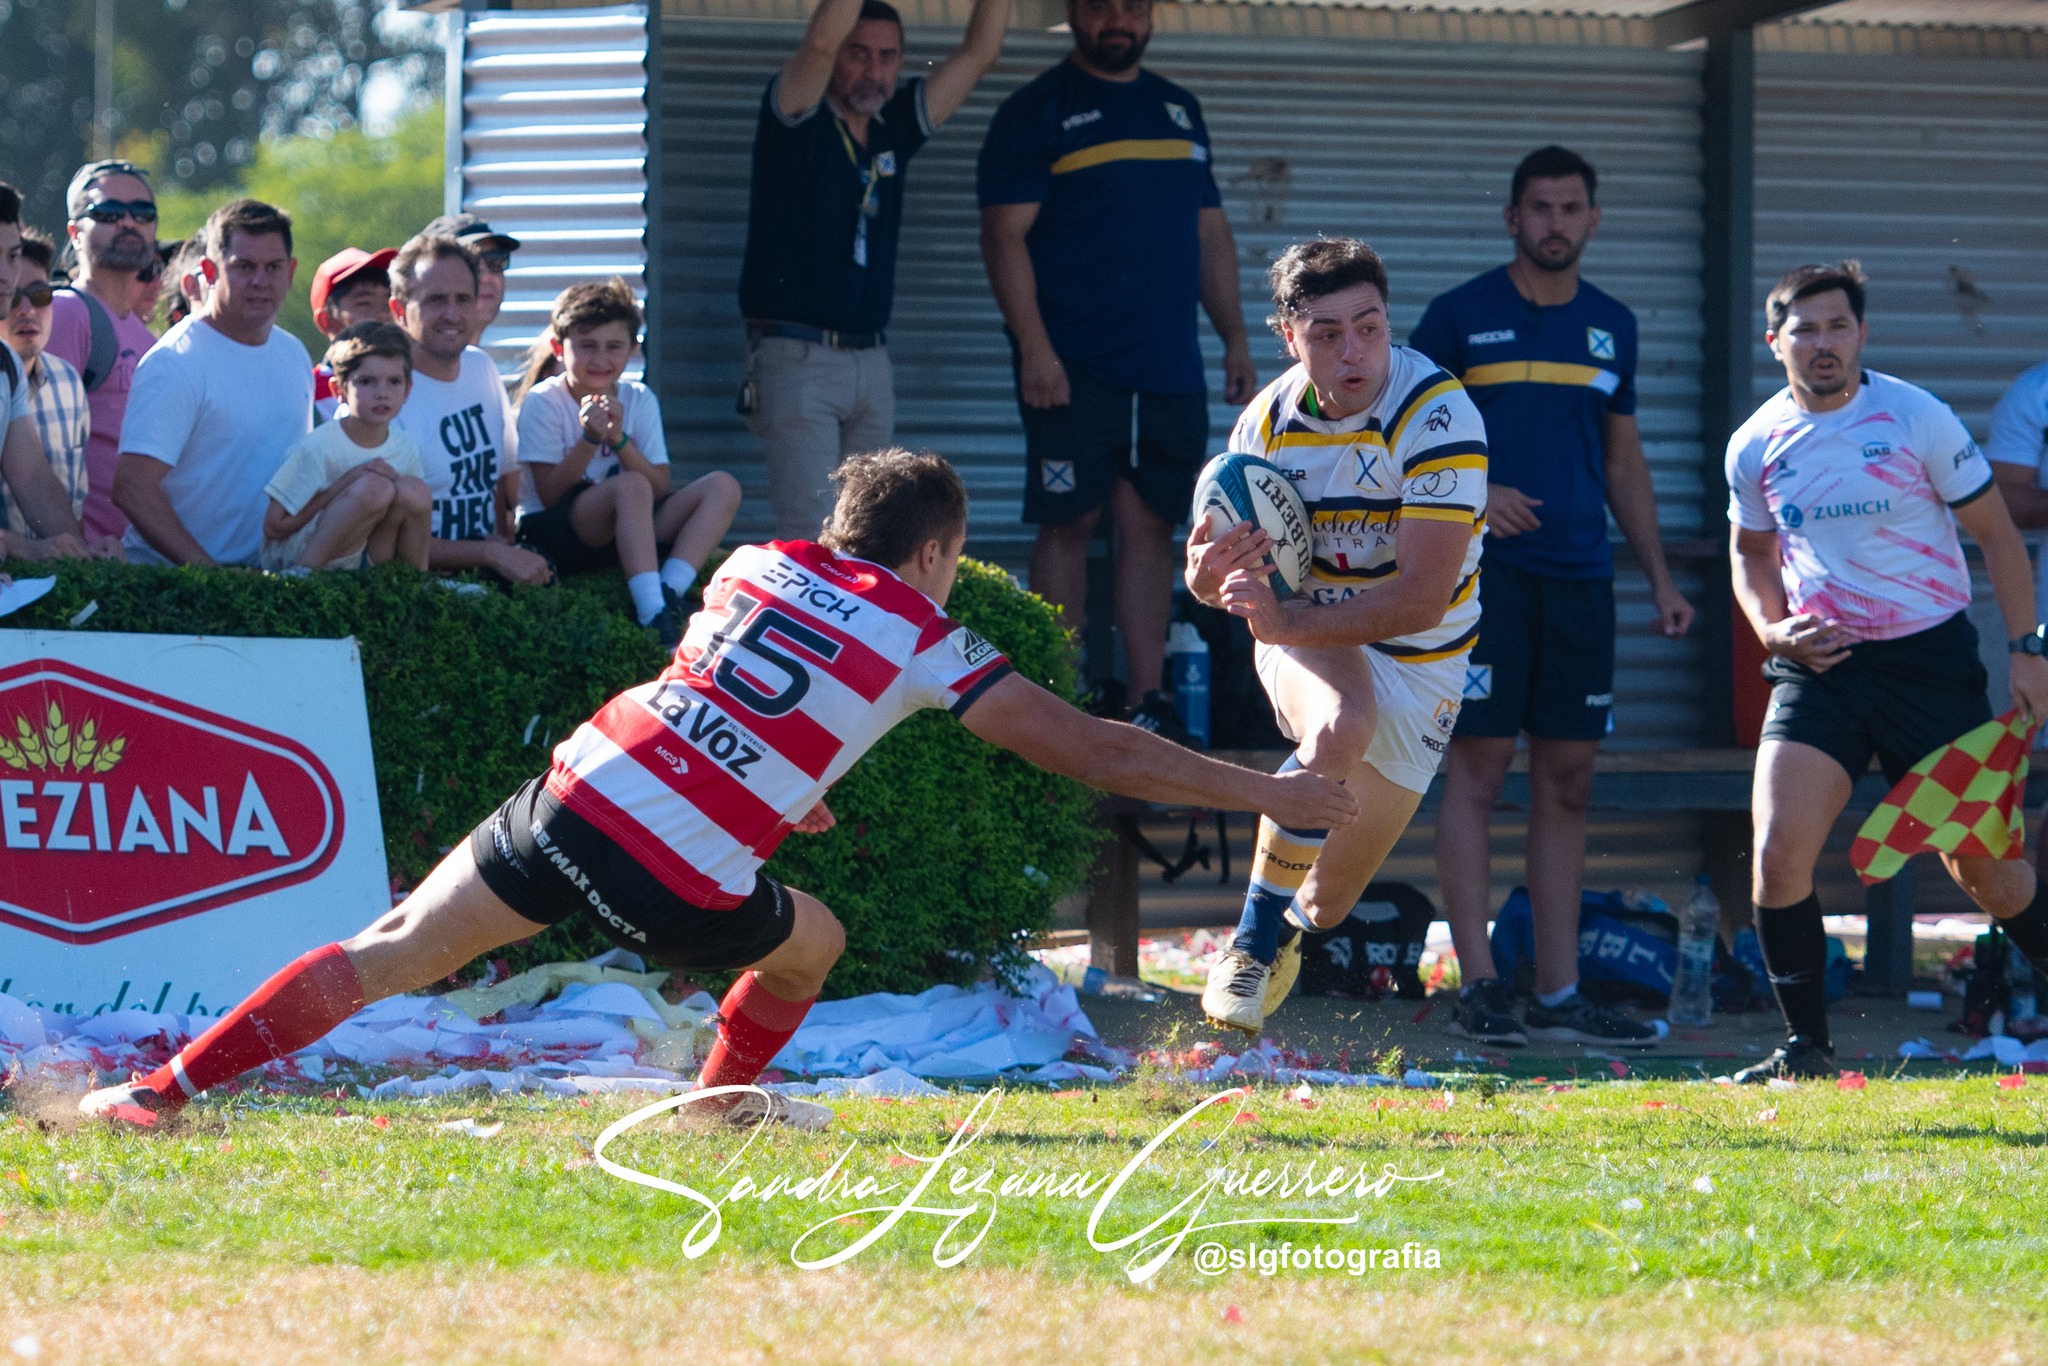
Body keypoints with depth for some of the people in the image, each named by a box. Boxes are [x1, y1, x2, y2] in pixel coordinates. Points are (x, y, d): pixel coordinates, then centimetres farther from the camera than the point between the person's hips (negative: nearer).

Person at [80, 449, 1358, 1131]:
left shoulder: (760, 562, 19)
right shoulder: (925, 642, 8)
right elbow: (1100, 753, 11)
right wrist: (1270, 792, 18)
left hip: (573, 796, 4)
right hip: (681, 882, -4)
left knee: (386, 955, 5)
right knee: (813, 943, 24)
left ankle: (173, 1080, -3)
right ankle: (725, 1101, 40)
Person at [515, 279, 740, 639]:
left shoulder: (639, 400, 5)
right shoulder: (544, 403, -8)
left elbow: (661, 489, -3)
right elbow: (550, 494, -14)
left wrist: (619, 439, -18)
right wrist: (590, 438, -26)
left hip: (627, 532, 6)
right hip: (551, 527, -6)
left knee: (723, 487, -11)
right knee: (631, 486, -35)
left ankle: (669, 593, -31)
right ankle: (653, 614, -46)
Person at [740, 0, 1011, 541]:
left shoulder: (896, 129, 11)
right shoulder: (797, 121, -4)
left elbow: (977, 54, 9)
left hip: (871, 363, 6)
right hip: (796, 358, -6)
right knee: (809, 536, -13)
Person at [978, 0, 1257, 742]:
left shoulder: (1178, 109, 18)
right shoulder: (1037, 111, 0)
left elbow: (1211, 233, 21)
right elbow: (1005, 235, -7)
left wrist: (1235, 338, 13)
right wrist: (1034, 349, -16)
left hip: (1169, 366, 5)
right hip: (1072, 366, -5)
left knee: (1149, 526, 4)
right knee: (1068, 522, -4)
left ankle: (1148, 701, 6)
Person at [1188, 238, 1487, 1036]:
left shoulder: (1437, 417, -24)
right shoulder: (1269, 421, -10)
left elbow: (1422, 597, -30)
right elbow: (1216, 576, 0)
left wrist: (1286, 621, -40)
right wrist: (1209, 574, -26)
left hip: (1418, 663, -1)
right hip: (1306, 638, 1)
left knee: (1326, 904, 6)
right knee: (1340, 727, -38)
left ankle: (1289, 924, 46)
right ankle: (1253, 942, -24)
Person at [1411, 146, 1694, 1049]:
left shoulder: (1611, 326, 14)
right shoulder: (1461, 316, 0)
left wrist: (1658, 577, 15)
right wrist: (1466, 493, -15)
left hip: (1580, 576, 5)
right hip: (1485, 569, -5)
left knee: (1568, 779, 5)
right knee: (1480, 765, -8)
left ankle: (1558, 996, 8)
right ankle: (1478, 984, -6)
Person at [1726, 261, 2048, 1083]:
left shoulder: (1917, 419, -6)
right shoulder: (1755, 446, 3)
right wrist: (1774, 630, 1)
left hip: (1930, 658, -2)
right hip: (1818, 664, 2)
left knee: (1982, 869, 3)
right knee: (1778, 854, -14)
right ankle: (1806, 1047, -4)